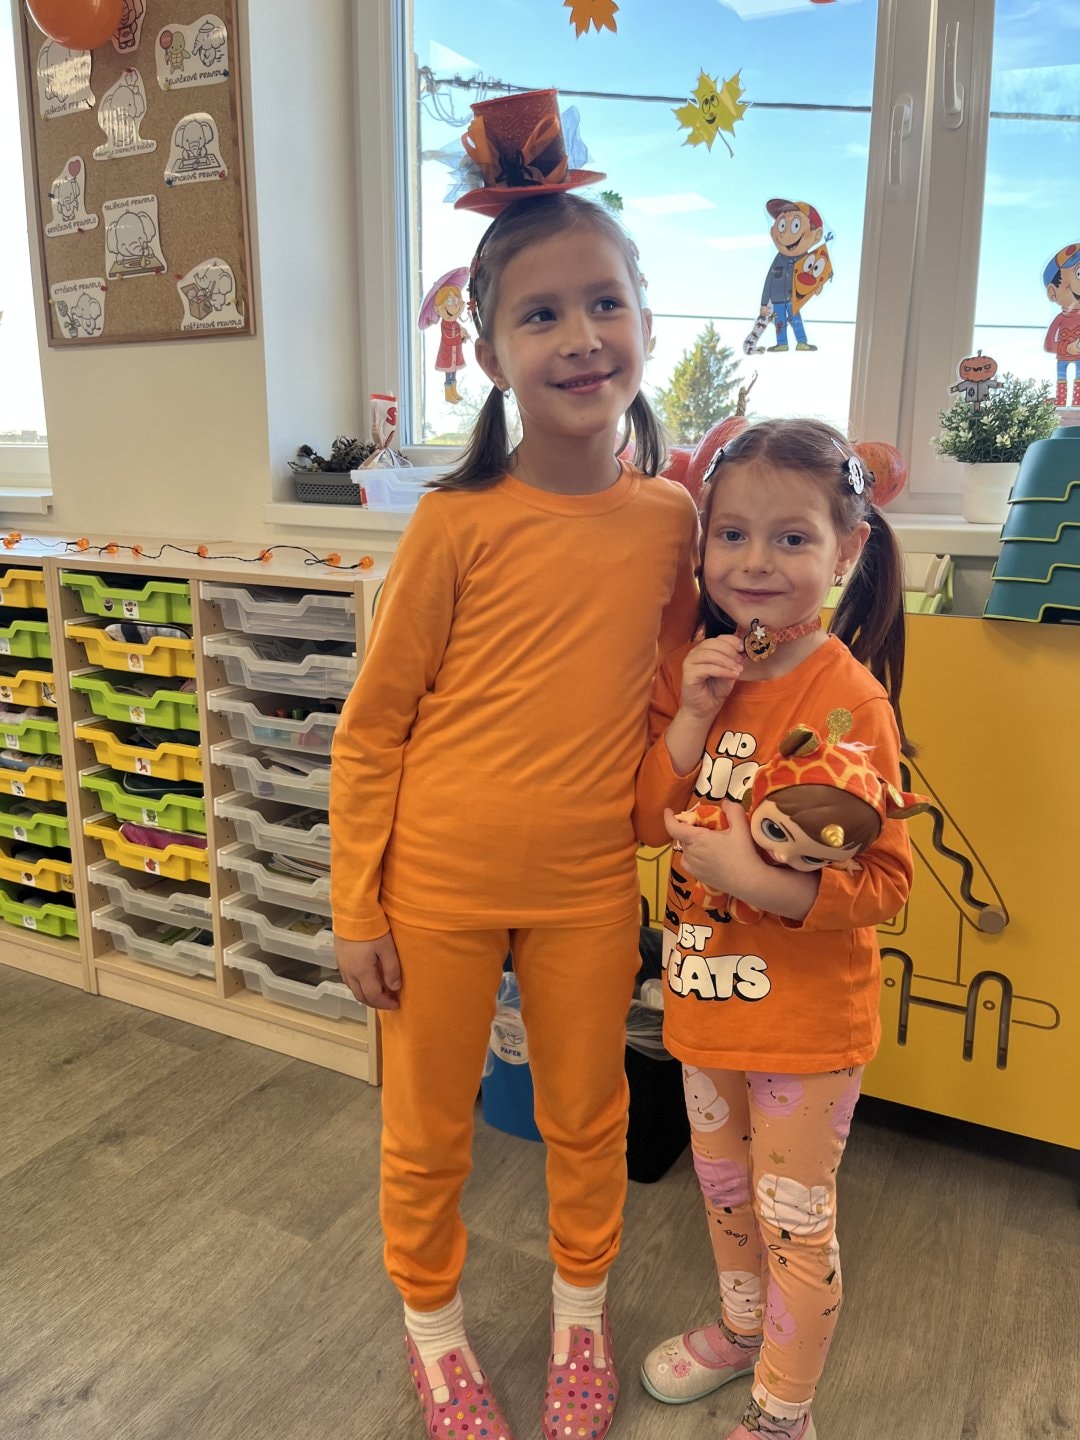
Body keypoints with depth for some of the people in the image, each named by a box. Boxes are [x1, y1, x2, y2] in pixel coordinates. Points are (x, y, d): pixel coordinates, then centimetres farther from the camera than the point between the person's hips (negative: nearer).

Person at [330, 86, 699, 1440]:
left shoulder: (669, 514, -5)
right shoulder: (458, 522, -15)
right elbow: (371, 726, -8)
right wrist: (357, 907, -6)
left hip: (589, 884, 3)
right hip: (437, 884, -2)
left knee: (587, 1118, 21)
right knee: (428, 1129, 18)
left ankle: (580, 1311, 50)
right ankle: (431, 1323, 47)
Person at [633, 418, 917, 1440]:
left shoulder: (849, 696, -22)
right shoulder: (694, 668, -2)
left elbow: (884, 882, -19)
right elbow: (648, 820, -5)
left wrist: (756, 878, -32)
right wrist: (692, 714, -18)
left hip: (807, 1015, -6)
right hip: (706, 992, 6)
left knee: (794, 1219, 13)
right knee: (722, 1185, 27)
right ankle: (741, 1326, 54)